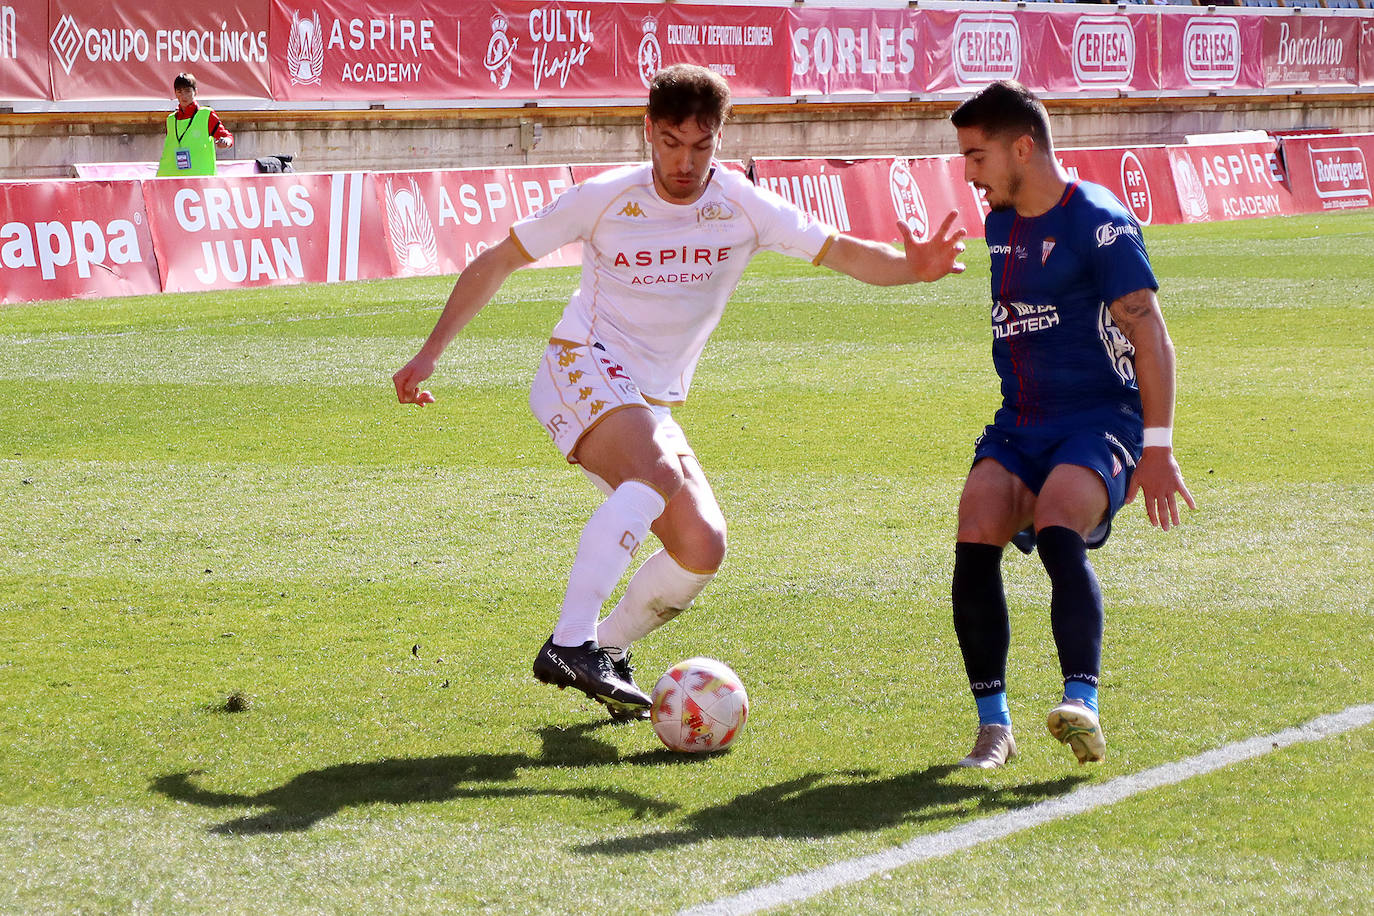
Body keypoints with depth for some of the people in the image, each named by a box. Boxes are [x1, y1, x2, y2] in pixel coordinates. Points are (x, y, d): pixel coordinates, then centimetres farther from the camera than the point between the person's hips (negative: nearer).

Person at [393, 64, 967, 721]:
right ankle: (570, 644, -38)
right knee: (657, 476, -33)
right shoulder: (604, 198, -7)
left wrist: (908, 268, -30)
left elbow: (842, 252, -8)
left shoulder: (741, 206, -2)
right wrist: (430, 353, -1)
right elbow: (496, 262, 3)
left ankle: (607, 650, 10)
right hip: (582, 370, -5)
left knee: (703, 547, -11)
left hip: (653, 406, 5)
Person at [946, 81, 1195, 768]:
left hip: (1100, 420, -6)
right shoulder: (999, 223, 14)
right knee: (975, 539, -18)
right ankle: (993, 723, -12)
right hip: (1020, 424, 6)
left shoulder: (1098, 222, -10)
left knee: (1058, 533, -32)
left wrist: (1157, 448, -18)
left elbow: (1150, 339, -12)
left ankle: (1083, 707, -40)